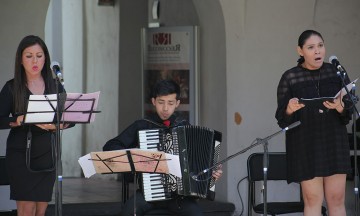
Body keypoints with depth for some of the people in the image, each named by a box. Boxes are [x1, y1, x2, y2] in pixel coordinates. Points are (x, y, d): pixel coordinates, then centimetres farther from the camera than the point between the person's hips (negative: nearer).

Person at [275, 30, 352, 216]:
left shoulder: (336, 73, 3)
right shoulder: (289, 78, -1)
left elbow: (349, 114, 2)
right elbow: (282, 120, -1)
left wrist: (340, 108, -20)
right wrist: (289, 110, -23)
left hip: (334, 142, 2)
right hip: (305, 145, -2)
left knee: (337, 199, 0)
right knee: (312, 199, -2)